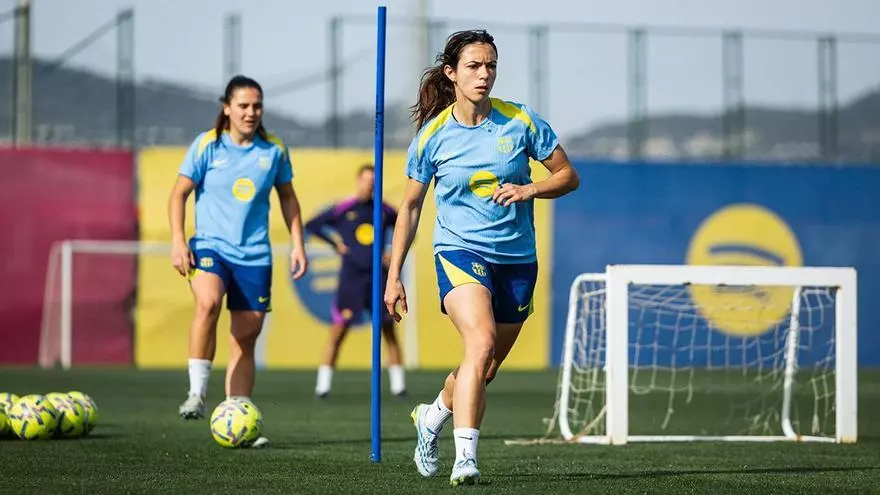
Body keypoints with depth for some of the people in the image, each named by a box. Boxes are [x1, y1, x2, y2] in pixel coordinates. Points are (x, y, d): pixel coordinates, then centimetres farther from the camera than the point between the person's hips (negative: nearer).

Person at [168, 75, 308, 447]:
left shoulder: (274, 150, 5)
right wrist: (178, 240, -11)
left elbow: (287, 196, 18)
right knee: (208, 303, -33)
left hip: (254, 255, 3)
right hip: (210, 245, -3)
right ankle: (197, 394, -26)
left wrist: (297, 244, 12)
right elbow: (179, 194, 0)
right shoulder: (207, 145, -3)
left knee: (246, 338, 5)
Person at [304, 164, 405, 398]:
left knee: (388, 330, 2)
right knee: (339, 330, -4)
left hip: (378, 276, 2)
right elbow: (311, 225, 7)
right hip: (351, 276, -2)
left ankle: (398, 383, 5)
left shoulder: (384, 211, 8)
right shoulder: (342, 209, 1)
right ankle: (323, 384, 0)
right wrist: (335, 244, 0)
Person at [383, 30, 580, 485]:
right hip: (459, 251, -3)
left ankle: (433, 415, 42)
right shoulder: (432, 135, -2)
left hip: (516, 259, 3)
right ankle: (465, 458, -29)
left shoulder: (521, 121, -2)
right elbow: (410, 206, 8)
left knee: (483, 371, 11)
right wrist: (393, 276, 6)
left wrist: (530, 189, -15)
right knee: (481, 341, -28)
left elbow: (568, 176, 6)